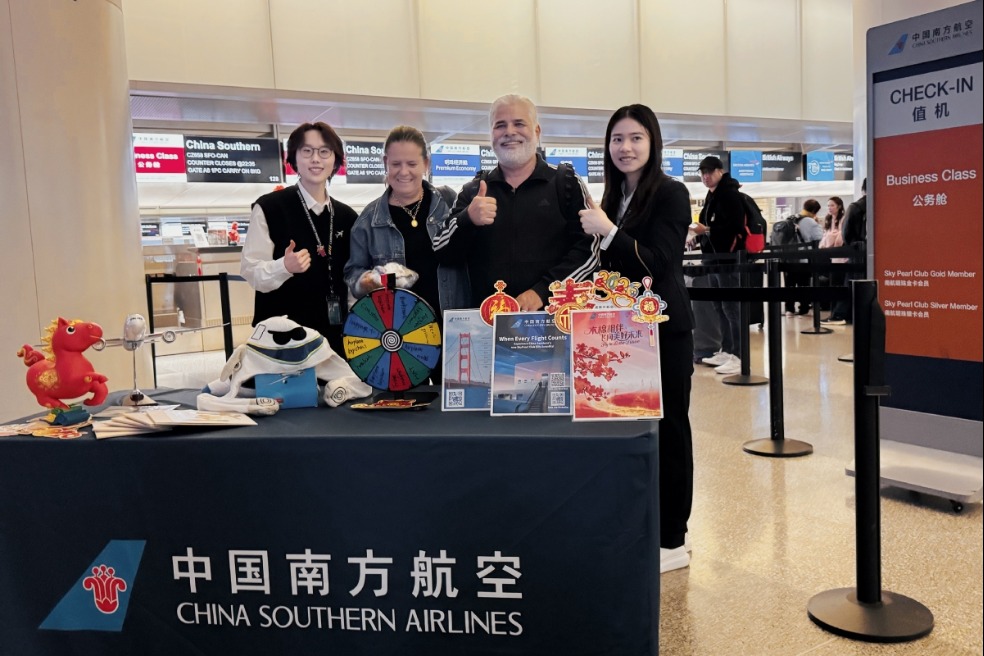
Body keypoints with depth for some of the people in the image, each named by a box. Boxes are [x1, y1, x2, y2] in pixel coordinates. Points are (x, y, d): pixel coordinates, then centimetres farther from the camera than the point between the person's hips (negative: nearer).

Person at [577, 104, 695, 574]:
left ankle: (671, 540, 12)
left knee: (667, 428, 2)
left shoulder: (670, 194, -7)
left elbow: (658, 264, -17)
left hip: (663, 329, -6)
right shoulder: (613, 197, 13)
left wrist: (608, 233, -23)